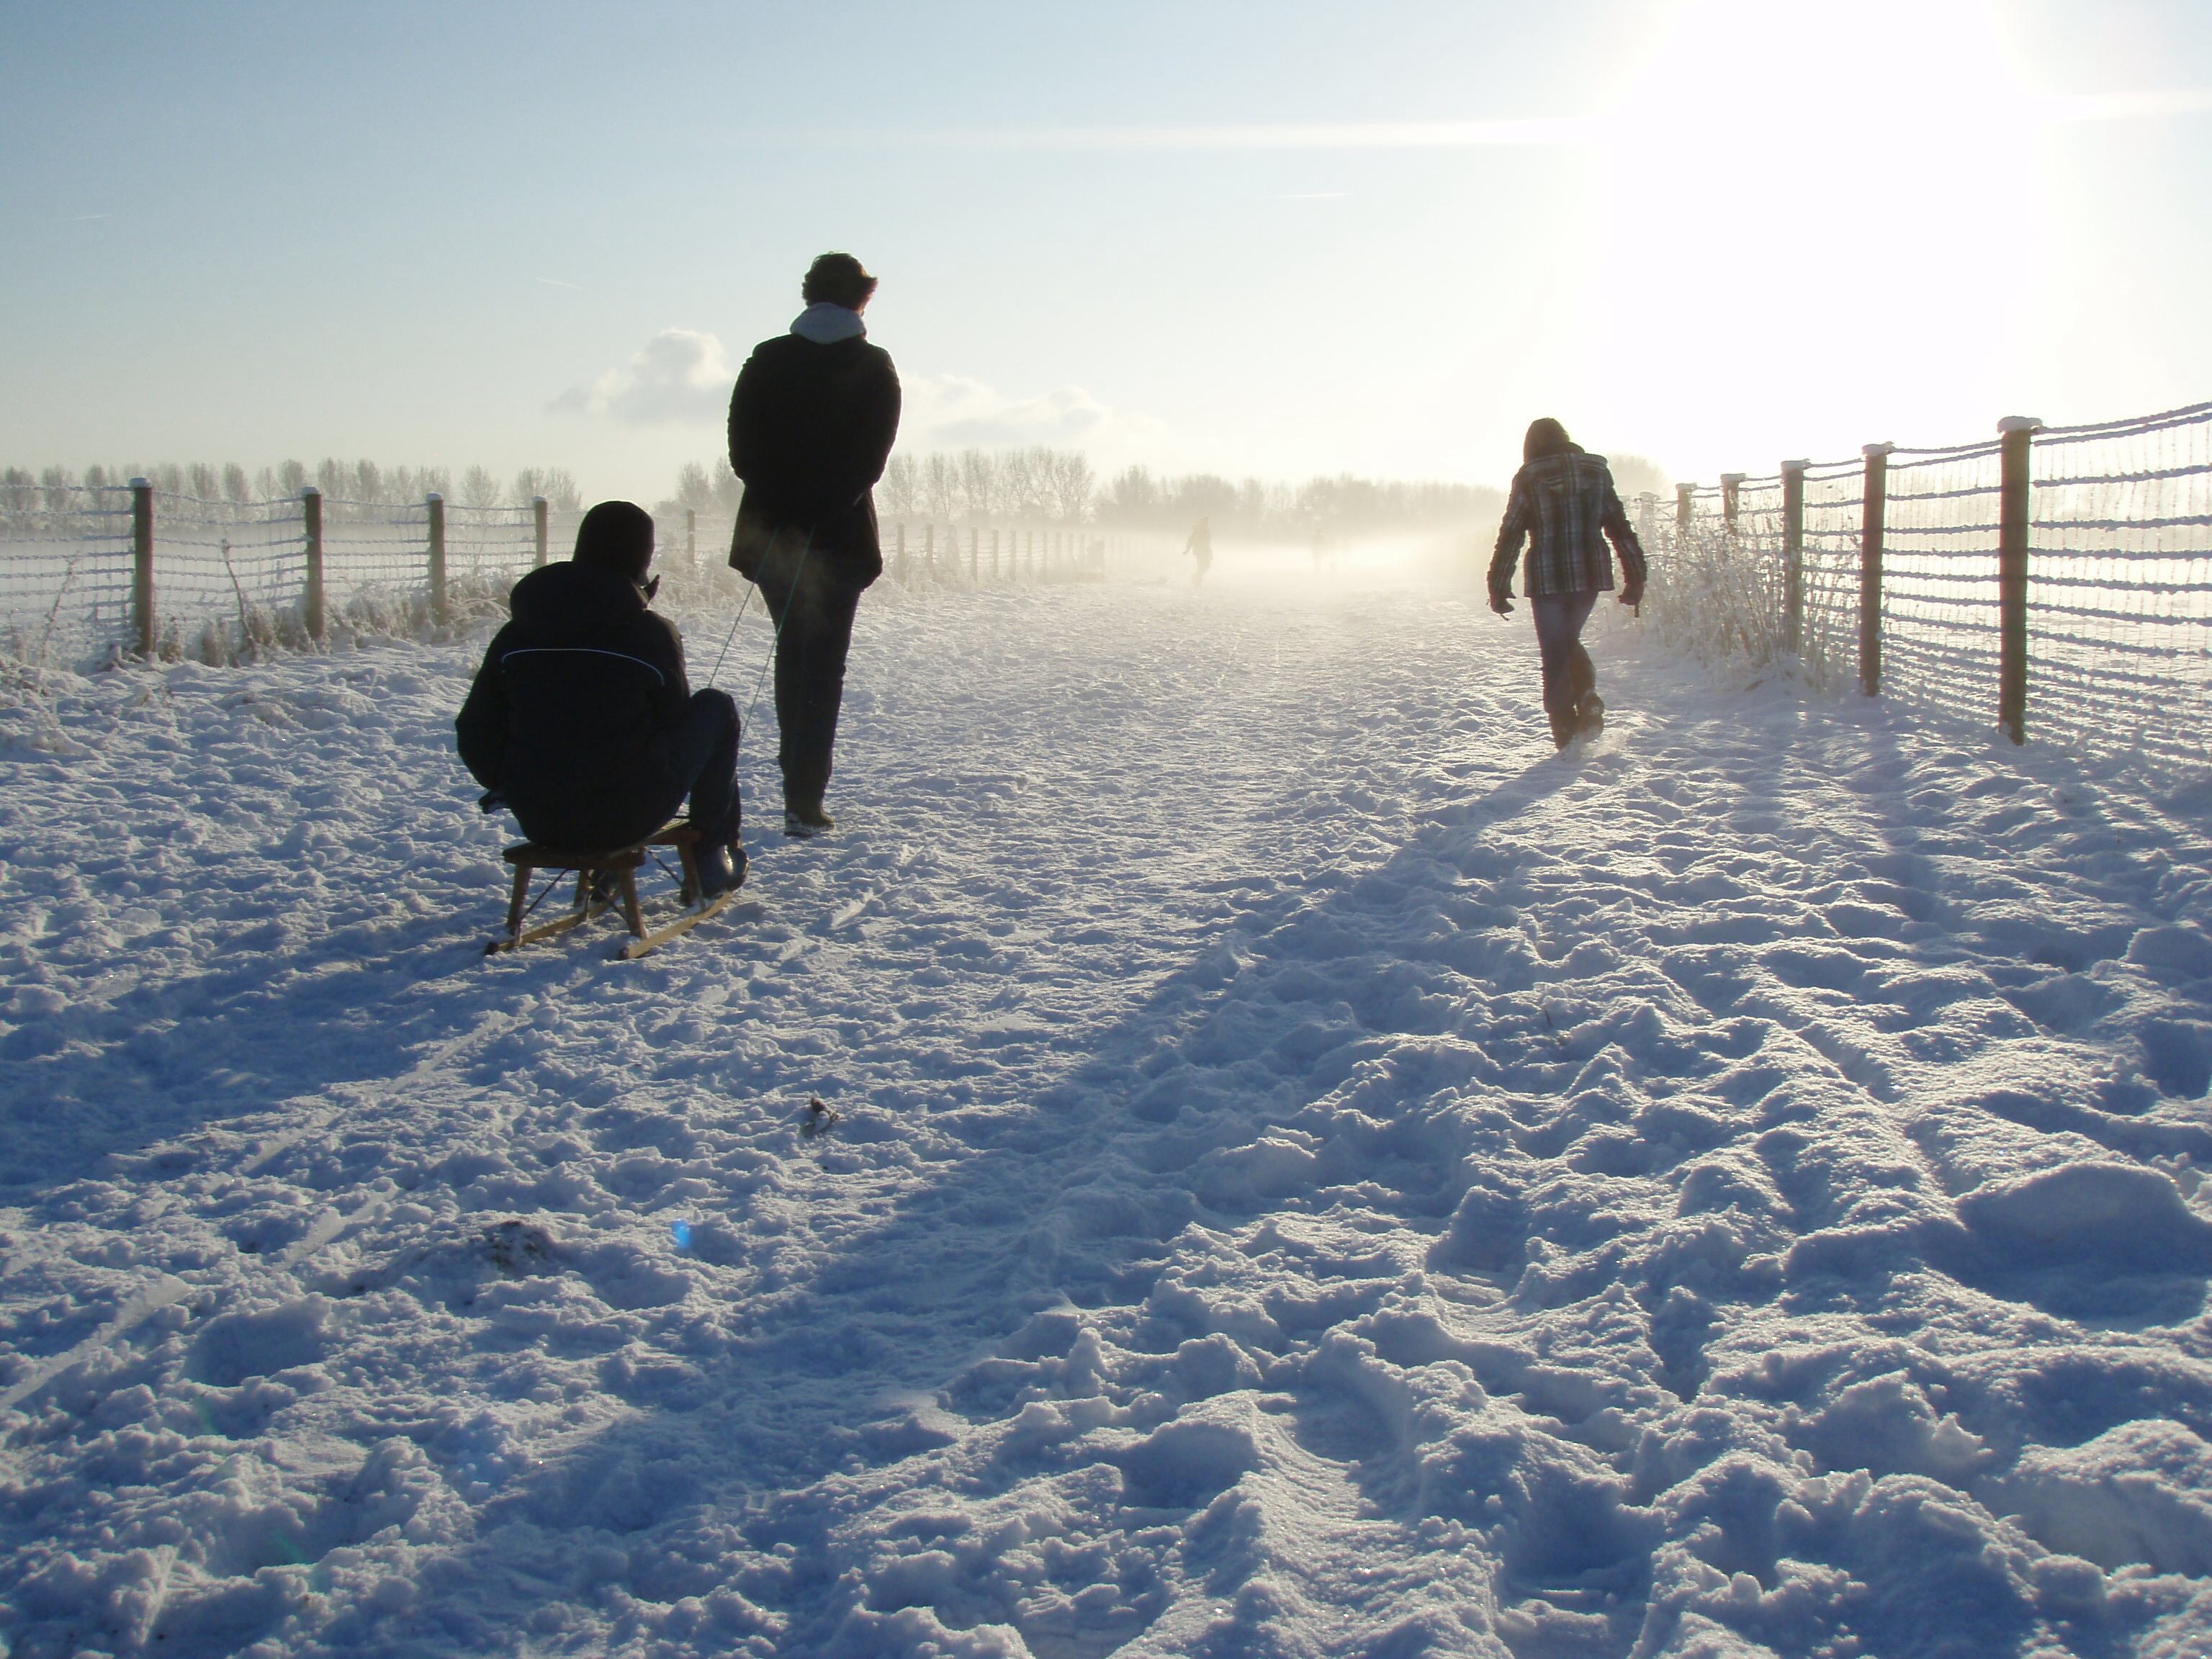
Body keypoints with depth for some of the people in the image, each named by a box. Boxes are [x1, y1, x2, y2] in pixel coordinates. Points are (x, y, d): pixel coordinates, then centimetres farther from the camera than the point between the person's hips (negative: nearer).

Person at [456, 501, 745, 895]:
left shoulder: (517, 633, 1)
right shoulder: (651, 634, -10)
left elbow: (475, 732, 4)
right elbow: (674, 718, 3)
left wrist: (509, 787, 21)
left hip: (538, 822, 5)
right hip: (626, 817, -5)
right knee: (716, 708, 16)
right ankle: (714, 854, 22)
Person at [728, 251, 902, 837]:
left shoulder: (766, 360, 4)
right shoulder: (873, 368, -1)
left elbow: (741, 449, -2)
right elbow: (870, 458, -10)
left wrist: (779, 498, -2)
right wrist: (829, 502, -6)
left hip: (772, 531, 3)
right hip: (840, 537, -3)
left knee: (791, 652, 19)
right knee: (825, 664, 0)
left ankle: (797, 777, 30)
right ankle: (805, 798, -7)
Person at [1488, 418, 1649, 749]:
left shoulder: (1528, 481, -2)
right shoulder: (1596, 474, 7)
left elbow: (1510, 537, -4)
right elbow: (1620, 529, 5)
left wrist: (1498, 589, 0)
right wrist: (1635, 578, 9)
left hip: (1546, 579, -3)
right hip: (1590, 575, 3)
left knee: (1555, 654, 7)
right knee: (1570, 640, 23)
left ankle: (1566, 730, 1)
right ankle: (1588, 697, -1)